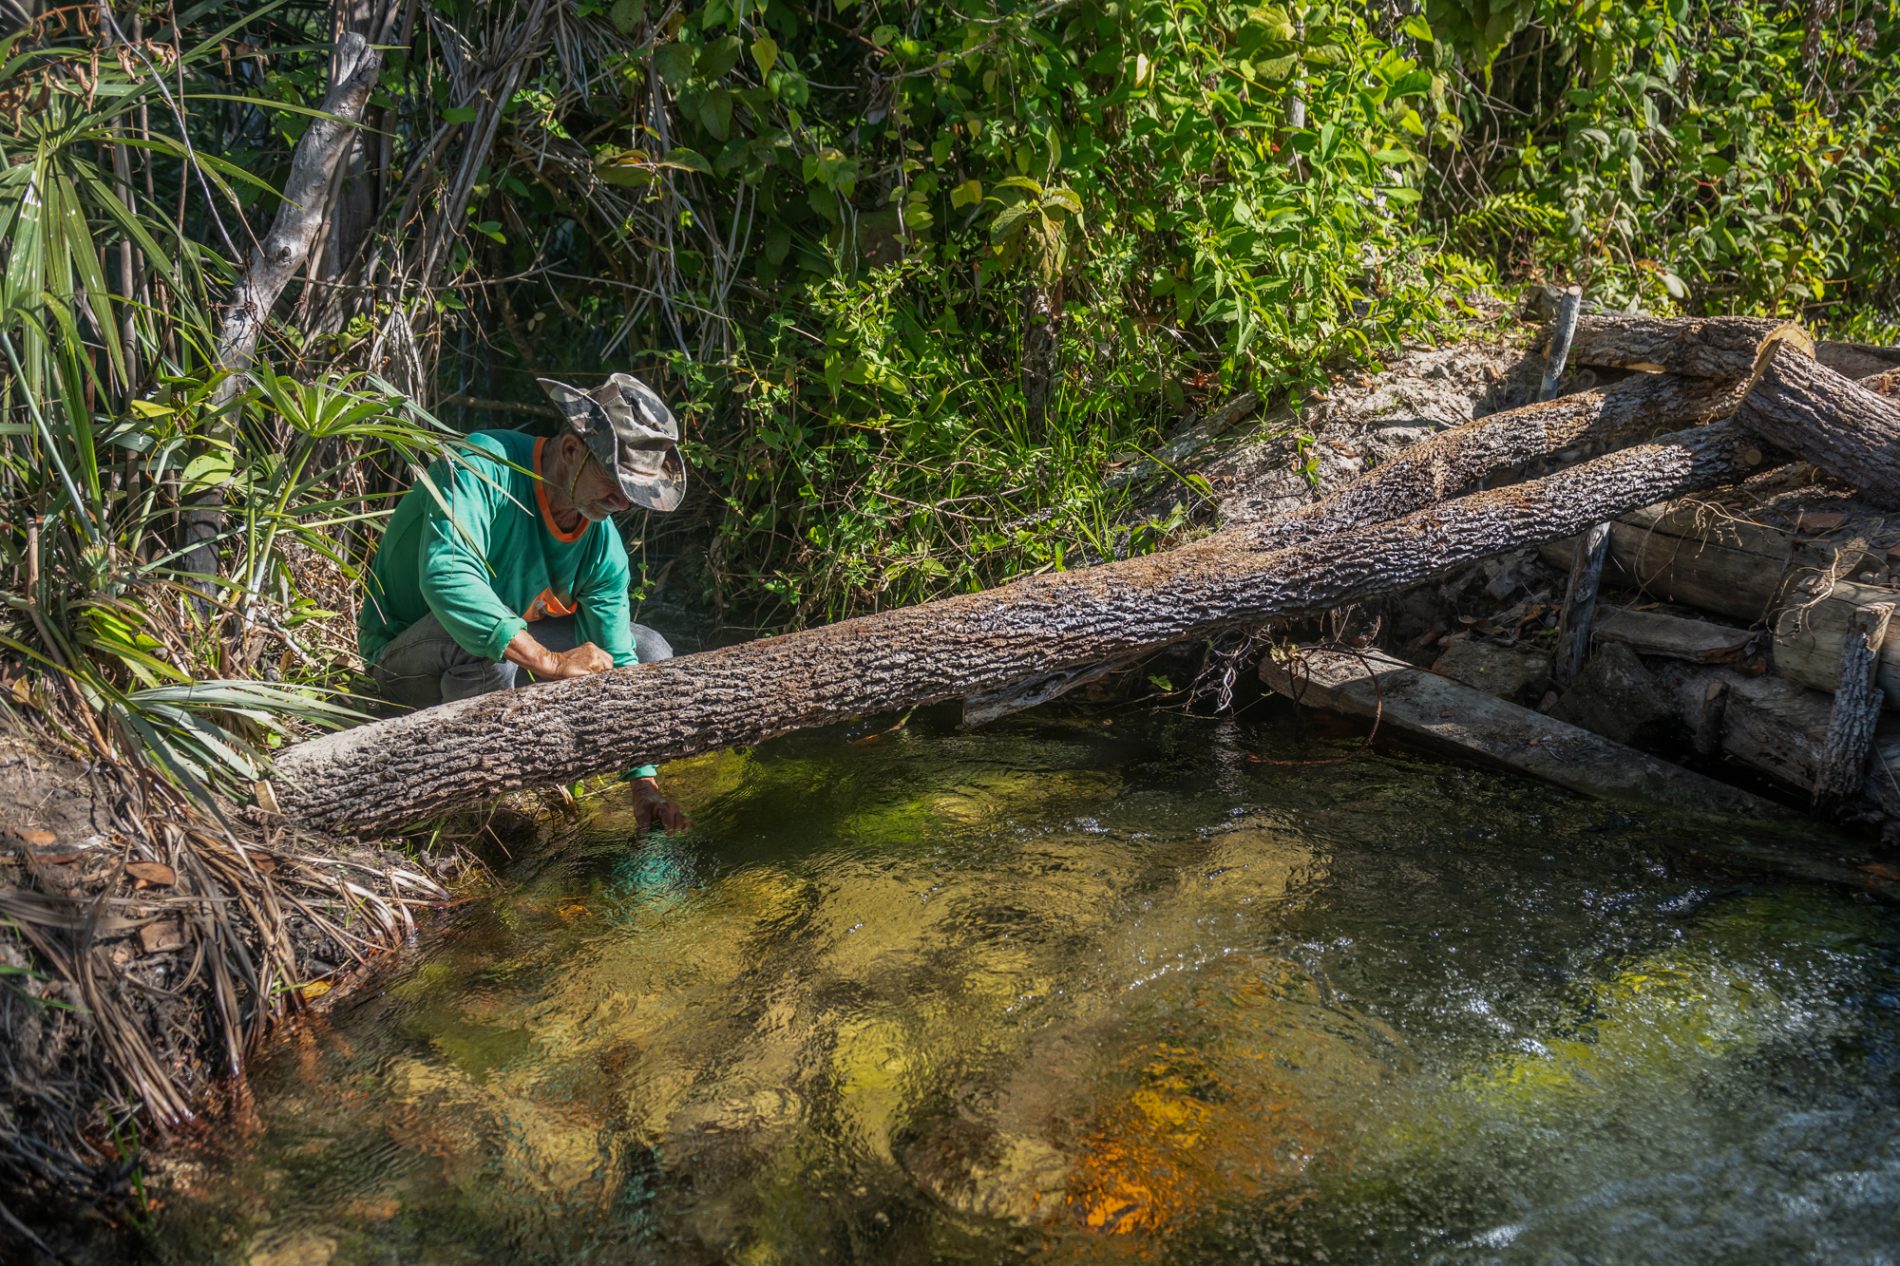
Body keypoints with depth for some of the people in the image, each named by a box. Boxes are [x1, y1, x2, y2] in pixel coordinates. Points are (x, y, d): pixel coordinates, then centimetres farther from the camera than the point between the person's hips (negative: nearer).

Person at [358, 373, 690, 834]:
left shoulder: (603, 547, -9)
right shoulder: (484, 465, -28)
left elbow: (616, 664, -7)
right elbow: (445, 575, -43)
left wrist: (645, 784, -15)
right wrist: (550, 662, -45)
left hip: (509, 661, 7)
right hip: (406, 654, -6)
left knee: (650, 655, -1)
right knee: (484, 642, -40)